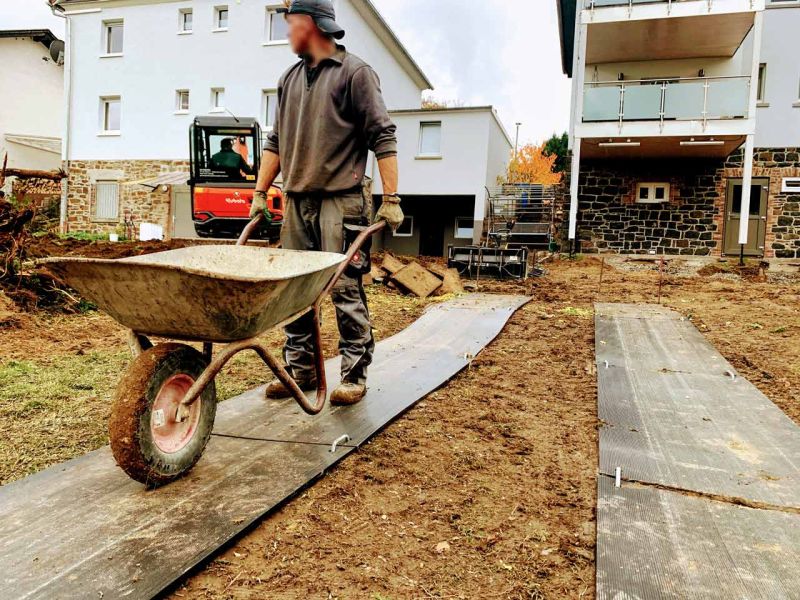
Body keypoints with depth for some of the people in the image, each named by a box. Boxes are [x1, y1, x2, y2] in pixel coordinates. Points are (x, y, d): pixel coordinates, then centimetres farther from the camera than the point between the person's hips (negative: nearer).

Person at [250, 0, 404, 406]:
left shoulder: (355, 72, 0)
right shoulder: (289, 79, 20)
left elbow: (383, 137, -6)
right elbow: (276, 141, 22)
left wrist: (391, 199, -13)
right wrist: (260, 192, 16)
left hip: (339, 201, -6)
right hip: (295, 202, 7)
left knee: (345, 289, -6)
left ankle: (354, 375, 4)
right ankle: (299, 369, 17)